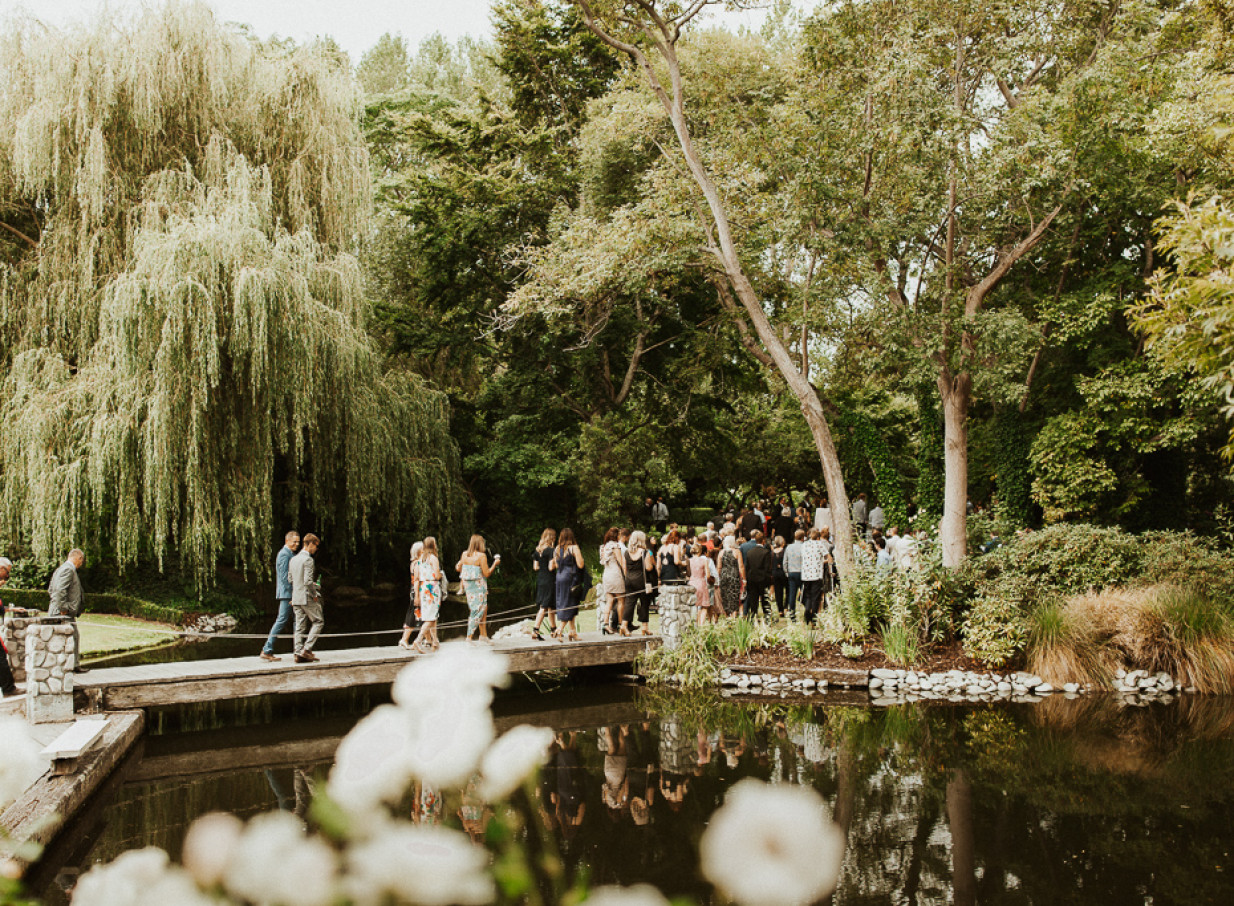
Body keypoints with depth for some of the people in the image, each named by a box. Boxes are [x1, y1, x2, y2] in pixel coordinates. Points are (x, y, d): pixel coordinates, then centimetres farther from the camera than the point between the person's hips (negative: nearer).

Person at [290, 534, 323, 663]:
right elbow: (308, 581, -21)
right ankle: (307, 649, -4)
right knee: (318, 621, 4)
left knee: (300, 626, 9)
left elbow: (290, 579, 16)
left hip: (296, 598, 8)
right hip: (307, 597, -8)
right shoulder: (308, 560, -14)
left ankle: (298, 654, 7)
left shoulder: (293, 559, 13)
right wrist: (314, 595, -9)